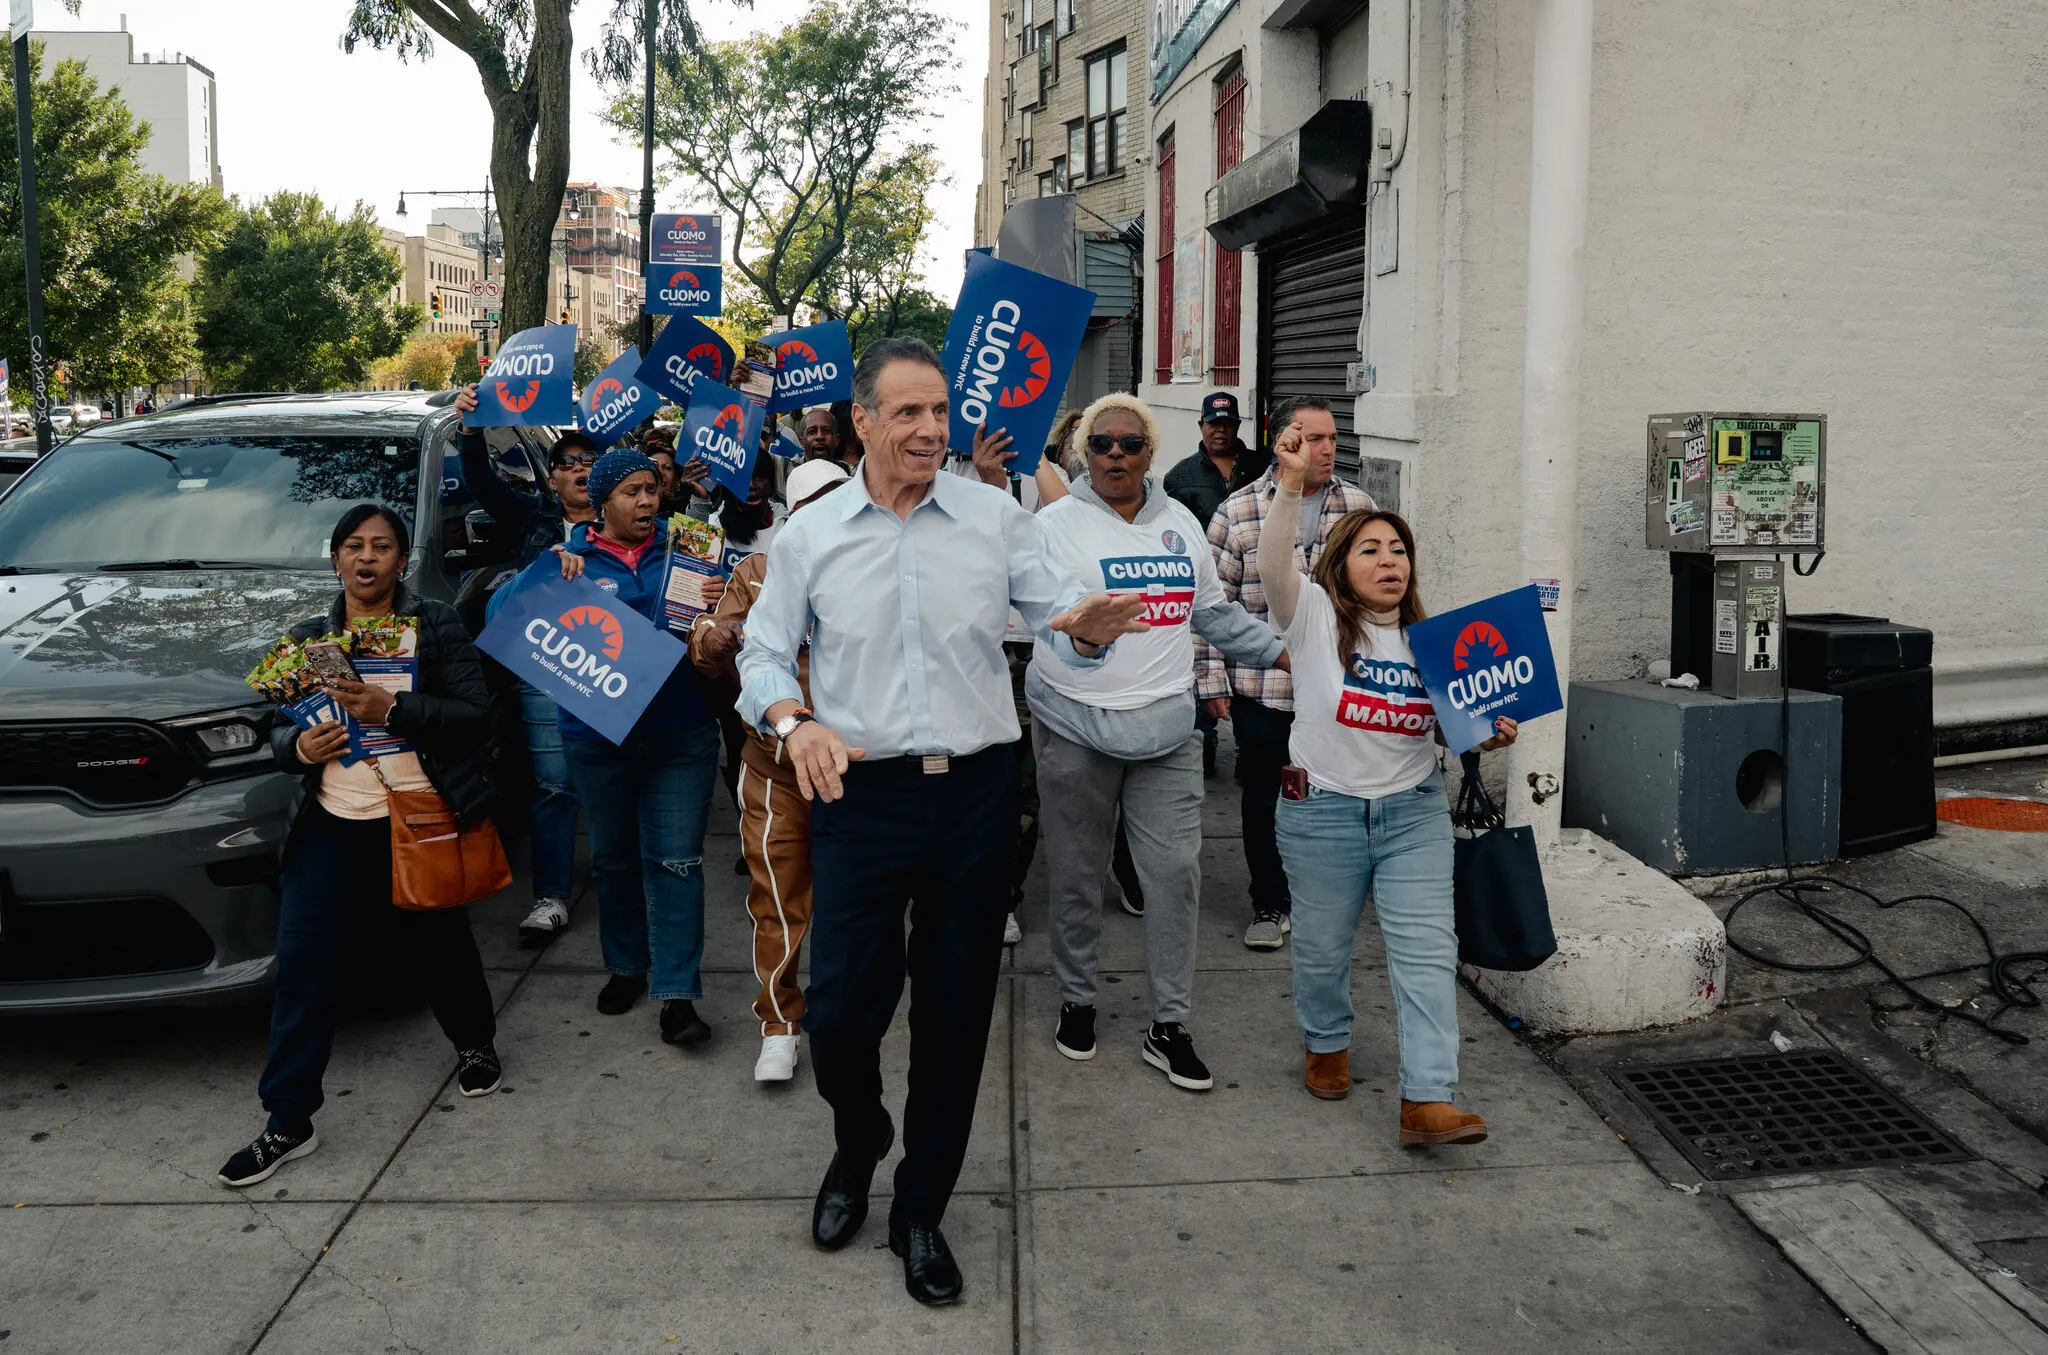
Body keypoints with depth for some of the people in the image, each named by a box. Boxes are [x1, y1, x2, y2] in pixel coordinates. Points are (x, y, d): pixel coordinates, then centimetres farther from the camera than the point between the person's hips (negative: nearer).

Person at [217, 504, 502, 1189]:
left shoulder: (436, 625, 0)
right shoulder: (307, 638, 10)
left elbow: (474, 713, -10)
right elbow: (279, 728, 14)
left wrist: (392, 709, -22)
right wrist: (297, 745, -10)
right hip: (331, 825, 3)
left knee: (437, 946, 12)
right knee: (302, 964, -4)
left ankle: (476, 1042, 42)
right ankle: (287, 1122, 4)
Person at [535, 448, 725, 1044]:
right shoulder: (569, 558, 3)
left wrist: (723, 603, -16)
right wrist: (548, 574, -23)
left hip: (681, 733, 0)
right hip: (599, 734, 1)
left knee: (677, 861, -4)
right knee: (614, 858, 14)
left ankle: (677, 995, -2)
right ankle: (626, 967, 33)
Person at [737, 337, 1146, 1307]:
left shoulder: (996, 518, 2)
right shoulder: (808, 537, 3)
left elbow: (1060, 620, 2)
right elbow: (763, 656, 5)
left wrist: (1088, 629, -23)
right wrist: (794, 721, -16)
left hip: (977, 793, 1)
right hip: (861, 797, 0)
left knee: (955, 1014, 9)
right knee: (839, 1009, -2)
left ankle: (921, 1214, 29)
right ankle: (859, 1145, 34)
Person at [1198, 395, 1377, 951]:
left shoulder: (1359, 508, 4)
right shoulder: (1238, 512, -3)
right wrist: (1212, 680, -4)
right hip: (1260, 690, -1)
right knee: (1262, 796, 8)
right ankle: (1270, 904, 24)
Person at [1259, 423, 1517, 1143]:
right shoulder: (1316, 616, -7)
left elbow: (1449, 726, 17)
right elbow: (1273, 566, -27)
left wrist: (1487, 735, -5)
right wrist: (1291, 484, -39)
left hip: (1414, 809, 3)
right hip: (1323, 809, -3)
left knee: (1427, 948, -7)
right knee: (1323, 945, 11)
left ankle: (1426, 1100, -6)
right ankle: (1327, 1044, 39)